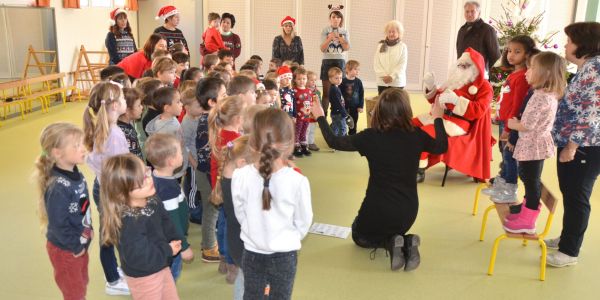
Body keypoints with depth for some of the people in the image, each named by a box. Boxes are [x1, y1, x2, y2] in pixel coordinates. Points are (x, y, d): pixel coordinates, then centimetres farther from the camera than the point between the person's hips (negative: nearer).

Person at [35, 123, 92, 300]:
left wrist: (88, 230, 4)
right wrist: (76, 247, -16)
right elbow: (58, 225, -27)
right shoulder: (58, 188, -31)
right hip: (65, 249, -7)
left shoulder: (76, 175, -4)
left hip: (81, 244, 8)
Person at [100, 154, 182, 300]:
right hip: (143, 276, -8)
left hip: (161, 266, 8)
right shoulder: (129, 222, -34)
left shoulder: (153, 202, -8)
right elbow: (140, 258, -33)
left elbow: (166, 223, 6)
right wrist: (168, 250, -20)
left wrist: (175, 241, -10)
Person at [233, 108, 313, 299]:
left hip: (252, 252, 2)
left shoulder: (240, 177, -17)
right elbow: (304, 222, -9)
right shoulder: (298, 181, -23)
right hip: (284, 255, -2)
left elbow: (240, 215, -2)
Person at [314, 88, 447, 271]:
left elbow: (334, 142, -2)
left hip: (377, 208, -3)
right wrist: (438, 118, 26)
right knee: (394, 231, 35)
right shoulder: (417, 135, -8)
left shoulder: (371, 136, -15)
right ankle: (407, 244, 1)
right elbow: (442, 147, 12)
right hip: (408, 210, 3)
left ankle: (392, 244, -2)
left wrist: (320, 117, 13)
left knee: (360, 236, 28)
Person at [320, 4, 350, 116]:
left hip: (340, 62, 1)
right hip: (327, 62, -1)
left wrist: (339, 37, -14)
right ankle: (323, 114, 2)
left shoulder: (344, 32, 8)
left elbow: (347, 48, -2)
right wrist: (330, 38, -18)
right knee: (326, 91, -2)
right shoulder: (325, 31, 3)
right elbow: (322, 49, -4)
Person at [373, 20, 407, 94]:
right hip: (382, 82, 3)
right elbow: (376, 63, 2)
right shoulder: (381, 45, 6)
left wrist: (392, 76, -17)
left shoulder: (402, 46, 0)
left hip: (397, 83, -2)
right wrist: (383, 76, -12)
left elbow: (402, 64, -7)